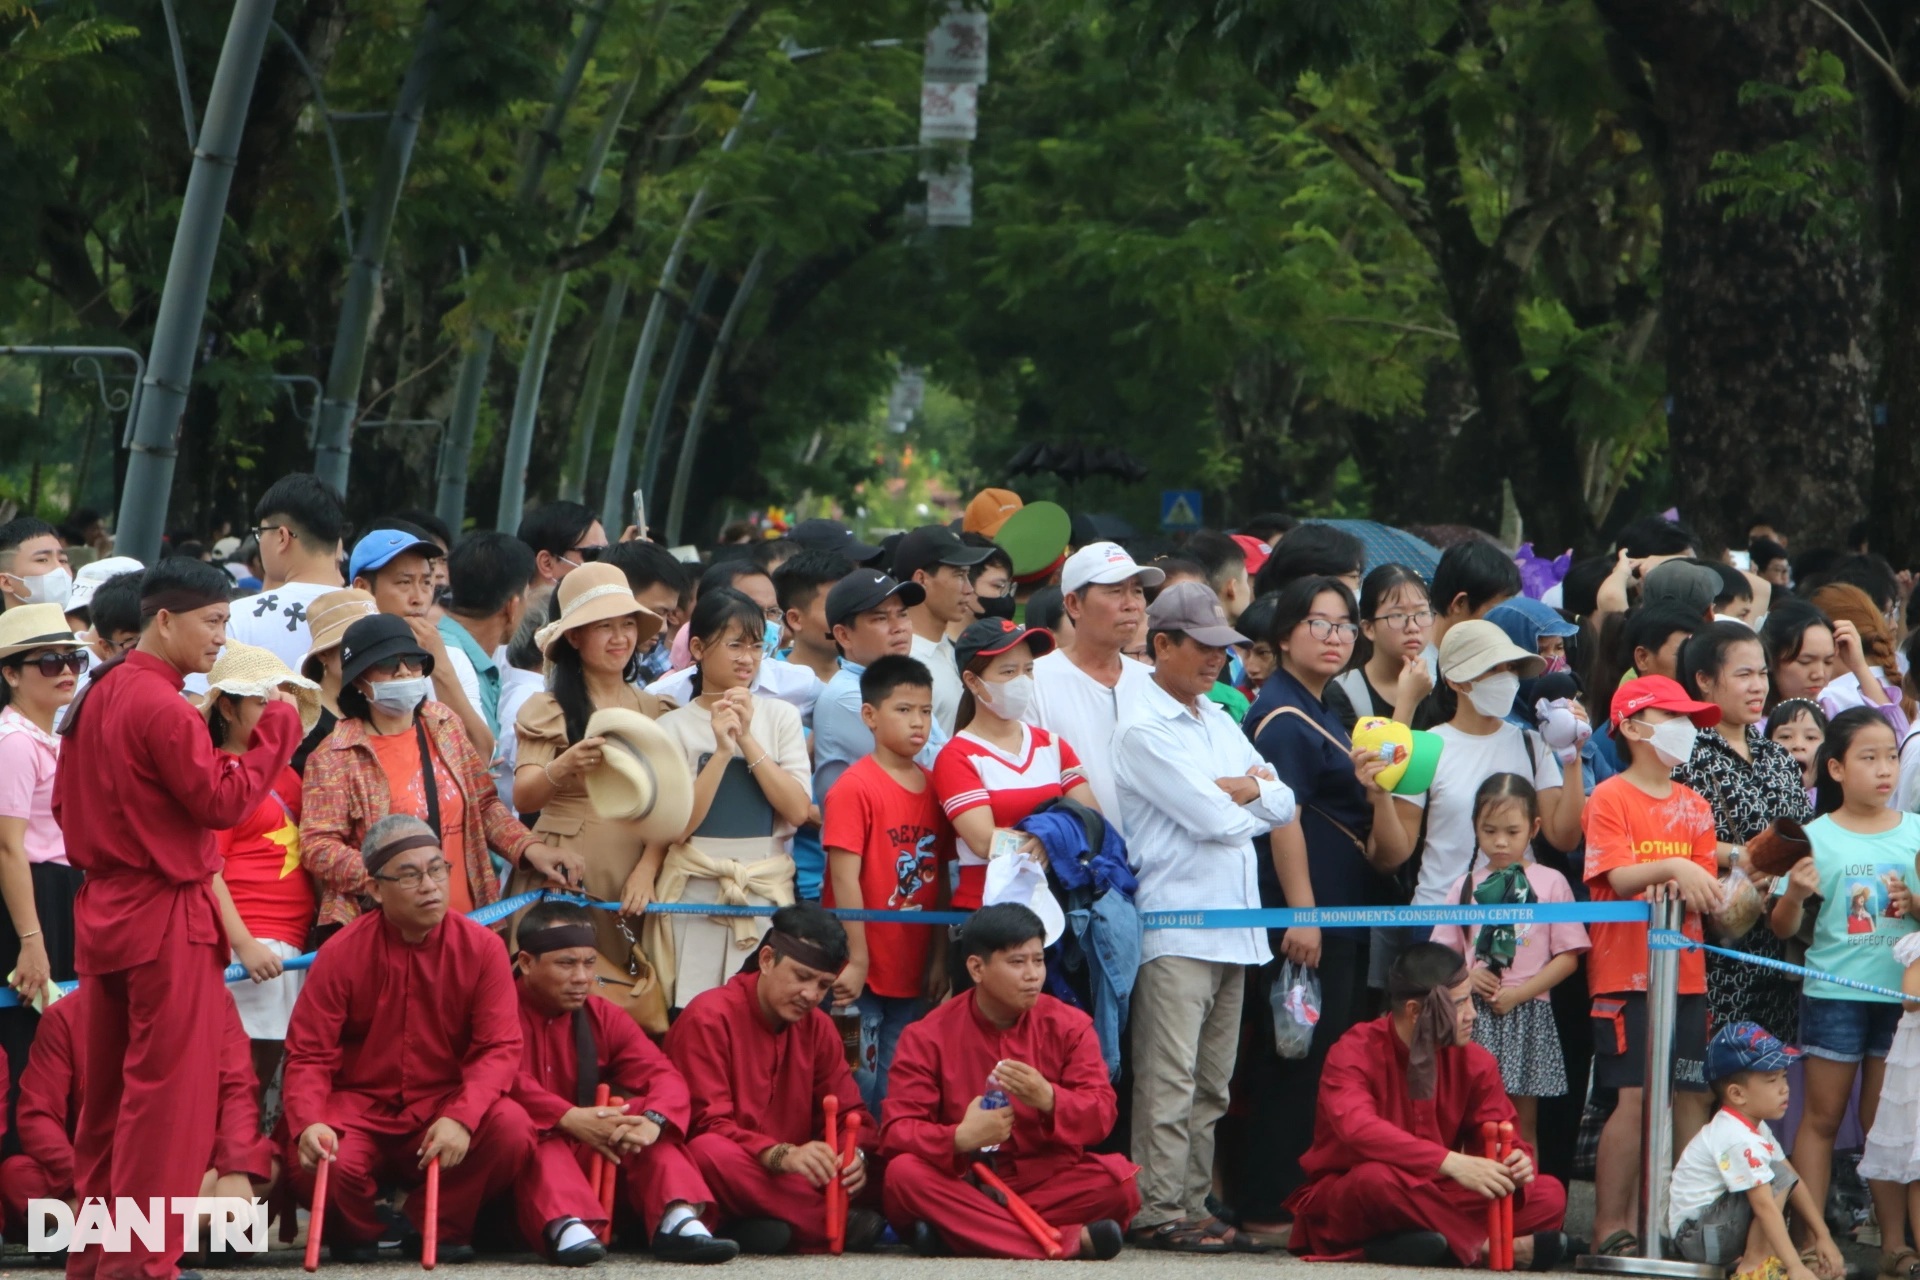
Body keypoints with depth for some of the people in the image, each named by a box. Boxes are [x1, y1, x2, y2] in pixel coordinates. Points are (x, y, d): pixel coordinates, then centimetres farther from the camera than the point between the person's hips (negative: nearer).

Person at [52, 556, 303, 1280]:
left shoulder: (95, 698, 12)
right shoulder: (161, 706, -17)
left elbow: (65, 804, 17)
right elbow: (223, 801, -18)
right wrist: (277, 730, -11)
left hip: (103, 912, 9)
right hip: (168, 917, -9)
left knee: (108, 1089, 14)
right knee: (169, 1091, -4)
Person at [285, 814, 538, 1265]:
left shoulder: (481, 947, -6)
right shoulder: (341, 954, -8)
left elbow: (500, 1047, -11)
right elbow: (309, 1055, -10)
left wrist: (461, 1117, -29)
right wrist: (309, 1123, -30)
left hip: (444, 1105, 1)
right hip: (359, 1106, -1)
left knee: (511, 1127, -29)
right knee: (322, 1163, -33)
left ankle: (439, 1228, -1)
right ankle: (354, 1231, 6)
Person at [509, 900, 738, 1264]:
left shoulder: (605, 1017, 9)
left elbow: (664, 1076, -5)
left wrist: (652, 1121, -29)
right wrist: (569, 1118, -38)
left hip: (589, 1153, 5)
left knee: (642, 1111, -14)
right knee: (533, 1132, -34)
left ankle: (676, 1219, -34)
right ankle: (564, 1224, -57)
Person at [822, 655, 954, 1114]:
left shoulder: (934, 788, 10)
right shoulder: (854, 788, -9)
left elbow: (940, 878, 12)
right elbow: (844, 878, -13)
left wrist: (940, 958, 7)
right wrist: (857, 960, -15)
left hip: (914, 973, 6)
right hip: (868, 973, -6)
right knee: (871, 1092, -4)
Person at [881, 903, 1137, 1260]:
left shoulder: (1069, 1026, 4)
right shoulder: (928, 1038, -1)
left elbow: (1101, 1115, -5)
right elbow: (898, 1130, -10)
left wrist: (1048, 1099, -27)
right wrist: (960, 1138, -30)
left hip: (1048, 1183, 1)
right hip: (963, 1185, -1)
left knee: (1119, 1181, -27)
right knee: (903, 1174, -32)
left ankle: (959, 1234, -30)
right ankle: (1068, 1240, -38)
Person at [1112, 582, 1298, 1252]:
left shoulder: (1219, 723, 19)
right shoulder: (1144, 727, -7)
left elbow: (1282, 804, 11)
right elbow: (1214, 820, -13)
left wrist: (1232, 790, -4)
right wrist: (1256, 797, 5)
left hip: (1233, 930, 8)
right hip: (1172, 924, -8)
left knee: (1210, 1085, 9)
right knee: (1169, 1081, -10)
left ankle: (1194, 1204, 12)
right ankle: (1158, 1212, -10)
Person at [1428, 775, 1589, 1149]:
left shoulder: (1549, 883, 1)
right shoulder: (1466, 887, 9)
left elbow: (1568, 957, -2)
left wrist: (1518, 994, -11)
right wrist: (1467, 977, -9)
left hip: (1528, 1014, -2)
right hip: (1476, 1015, 2)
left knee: (1523, 1120, 3)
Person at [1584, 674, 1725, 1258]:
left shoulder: (1694, 806, 14)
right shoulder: (1611, 798, -3)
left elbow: (1706, 889, 7)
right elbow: (1619, 877, -14)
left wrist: (1689, 887, -15)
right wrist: (1671, 867, -29)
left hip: (1685, 973, 6)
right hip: (1625, 972, -6)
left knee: (1692, 1098, 2)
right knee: (1633, 1096, -10)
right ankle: (1612, 1226, -6)